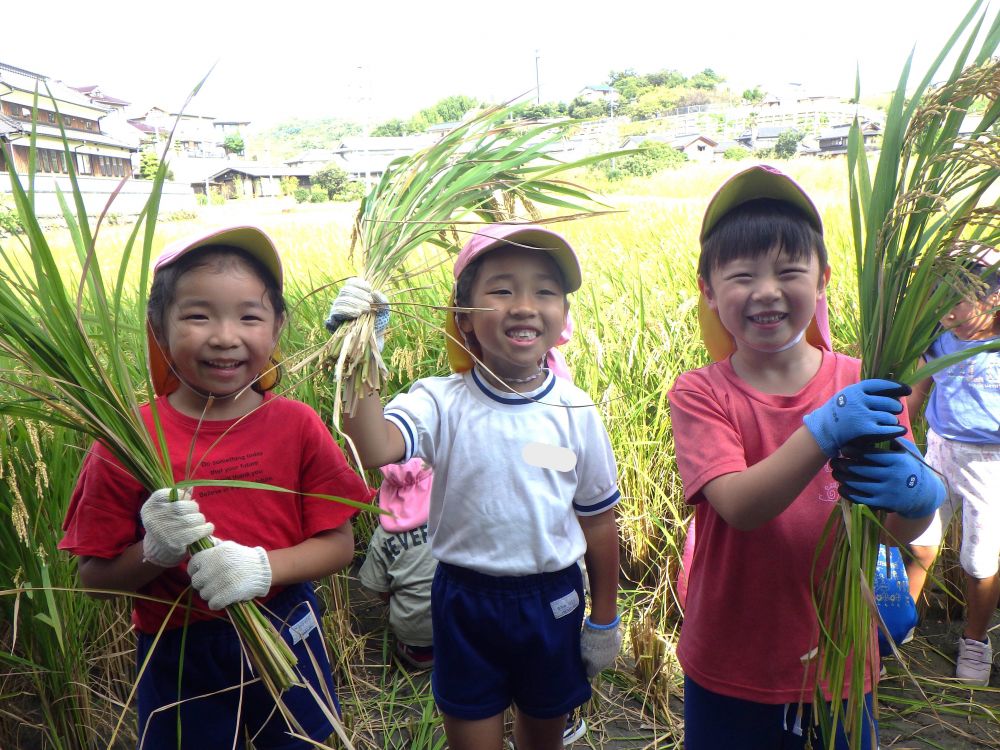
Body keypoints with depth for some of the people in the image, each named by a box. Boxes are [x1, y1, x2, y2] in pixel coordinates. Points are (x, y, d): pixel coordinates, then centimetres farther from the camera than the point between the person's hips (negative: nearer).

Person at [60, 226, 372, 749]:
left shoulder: (297, 426, -11)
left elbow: (338, 543, -8)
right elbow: (93, 575, -6)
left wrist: (263, 566, -24)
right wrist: (156, 552, -25)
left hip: (285, 643, 2)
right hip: (177, 658, -1)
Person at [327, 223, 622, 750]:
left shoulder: (575, 411, -10)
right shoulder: (441, 403, -16)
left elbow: (598, 520, 0)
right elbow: (372, 449, -36)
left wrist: (604, 620, 7)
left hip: (554, 601, 2)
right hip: (465, 601, -2)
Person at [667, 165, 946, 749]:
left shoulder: (867, 386, -6)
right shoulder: (700, 395, -13)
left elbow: (901, 532, -8)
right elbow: (739, 507, -27)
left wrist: (919, 496, -30)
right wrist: (825, 430, -39)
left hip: (839, 663, 2)